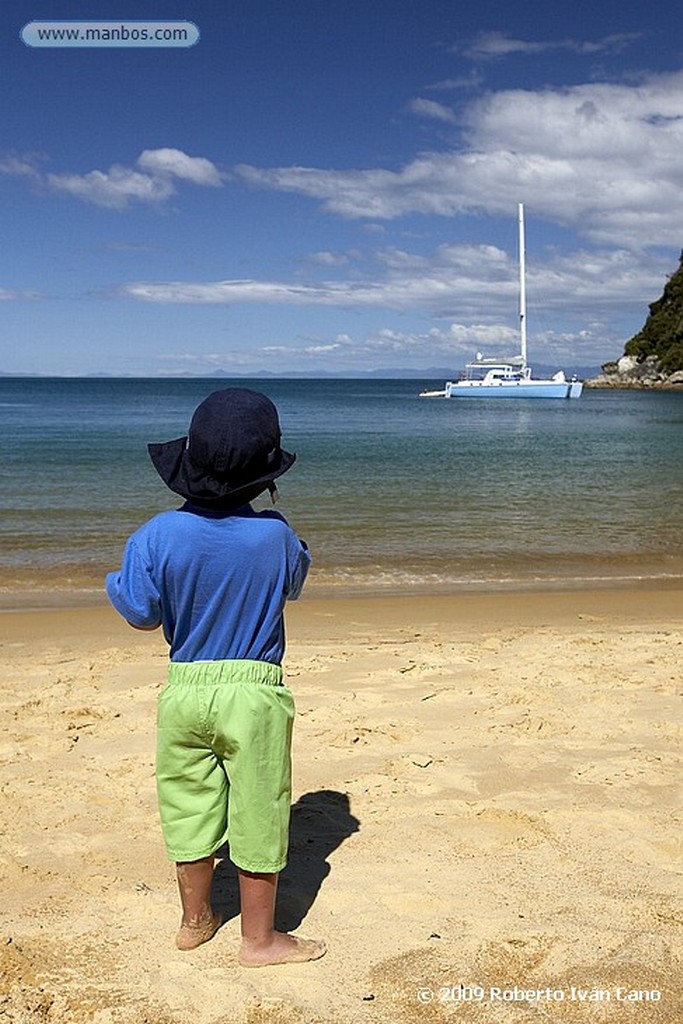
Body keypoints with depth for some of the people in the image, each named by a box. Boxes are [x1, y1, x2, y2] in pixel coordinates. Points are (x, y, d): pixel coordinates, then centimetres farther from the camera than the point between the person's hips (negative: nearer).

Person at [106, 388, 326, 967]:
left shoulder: (156, 537, -12)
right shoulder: (275, 536, -13)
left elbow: (142, 616, -4)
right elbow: (294, 584, 8)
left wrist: (118, 581, 16)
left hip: (183, 690, 3)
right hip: (254, 692, -2)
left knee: (190, 808, 19)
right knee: (258, 815, 11)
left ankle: (195, 921, 37)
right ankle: (260, 939, 25)